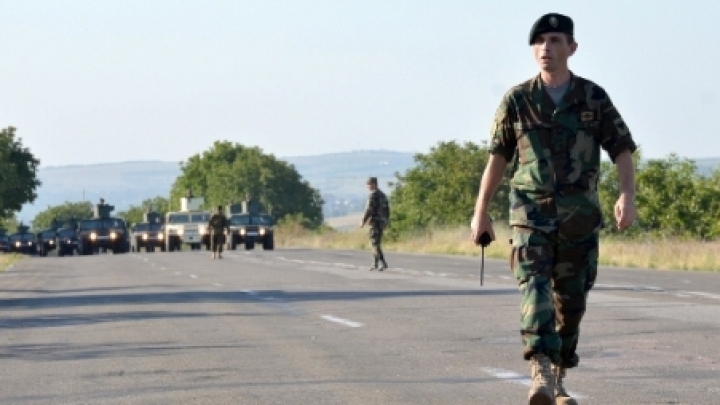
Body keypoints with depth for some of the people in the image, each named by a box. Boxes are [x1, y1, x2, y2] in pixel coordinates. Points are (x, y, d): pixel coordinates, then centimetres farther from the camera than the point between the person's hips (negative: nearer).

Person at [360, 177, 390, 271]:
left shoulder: (373, 194, -13)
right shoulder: (383, 195, 16)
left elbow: (369, 209, -19)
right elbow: (387, 210, 18)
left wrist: (363, 221, -12)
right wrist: (385, 222, 23)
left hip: (375, 221, -9)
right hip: (382, 222, 9)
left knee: (375, 243, -9)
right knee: (377, 243, 15)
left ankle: (384, 263, -18)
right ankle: (375, 264, 16)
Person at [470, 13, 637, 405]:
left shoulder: (594, 98, 2)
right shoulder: (517, 100, 2)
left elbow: (622, 152, -1)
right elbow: (497, 158, 7)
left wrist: (628, 196, -18)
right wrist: (480, 212, 5)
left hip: (580, 215, 2)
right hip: (532, 213, -1)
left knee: (571, 299, 7)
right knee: (535, 287, -20)